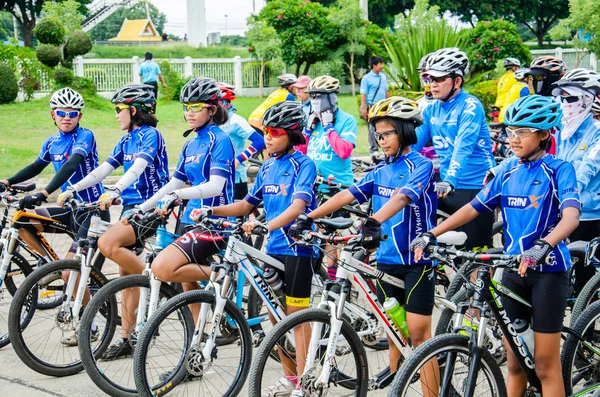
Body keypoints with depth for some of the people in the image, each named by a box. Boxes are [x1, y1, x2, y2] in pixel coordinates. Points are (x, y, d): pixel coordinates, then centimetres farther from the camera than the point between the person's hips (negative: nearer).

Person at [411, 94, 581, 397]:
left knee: (546, 366, -1)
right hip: (514, 270, 5)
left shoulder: (558, 170, -9)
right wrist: (431, 234, -3)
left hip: (548, 271, -5)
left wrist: (543, 246, -43)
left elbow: (571, 216, -24)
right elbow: (474, 208, 8)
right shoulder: (508, 172, 8)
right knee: (514, 363, 11)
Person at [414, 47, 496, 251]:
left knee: (475, 251, -4)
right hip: (445, 188, 7)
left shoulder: (470, 106, -13)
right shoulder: (431, 110, 8)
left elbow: (463, 147, -27)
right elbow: (412, 143, 4)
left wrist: (449, 181, -40)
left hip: (475, 189, -7)